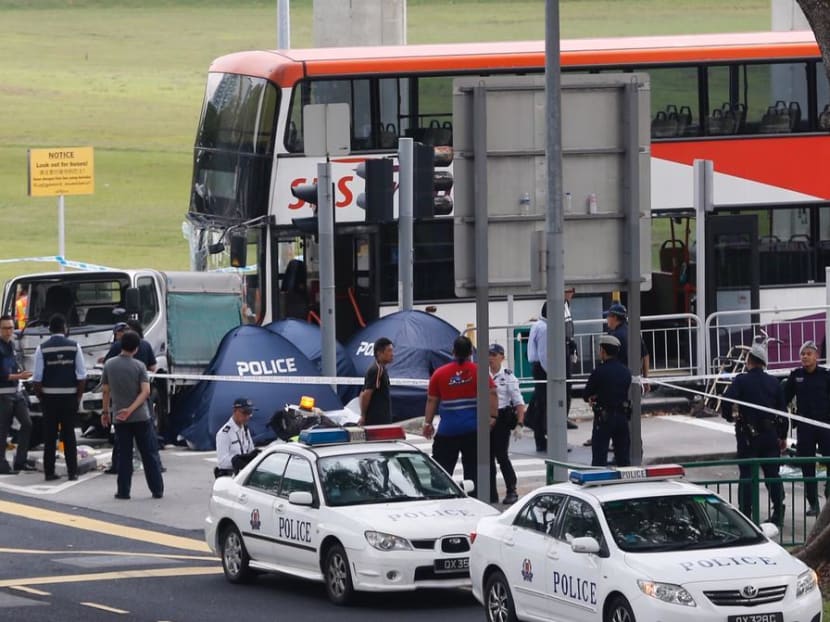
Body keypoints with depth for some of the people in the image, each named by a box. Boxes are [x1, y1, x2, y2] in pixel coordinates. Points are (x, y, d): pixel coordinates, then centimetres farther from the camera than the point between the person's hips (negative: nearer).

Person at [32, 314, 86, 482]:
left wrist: (40, 397, 5)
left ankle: (49, 471, 3)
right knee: (69, 434, 6)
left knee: (49, 435, 5)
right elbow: (82, 375, -4)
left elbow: (37, 378, -6)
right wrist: (78, 397, 5)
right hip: (69, 395, 0)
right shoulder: (74, 347, -3)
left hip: (49, 396, 0)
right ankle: (72, 471, 4)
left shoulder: (42, 349, -4)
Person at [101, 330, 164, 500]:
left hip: (120, 419, 2)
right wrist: (131, 409, -18)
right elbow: (145, 391, -16)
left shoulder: (109, 365, -2)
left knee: (124, 455, 8)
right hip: (141, 416, -2)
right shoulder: (139, 366, -7)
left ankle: (123, 491, 5)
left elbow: (106, 391, 3)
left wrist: (106, 411, 13)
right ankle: (157, 490, 6)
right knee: (150, 454, 5)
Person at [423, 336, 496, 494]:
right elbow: (492, 393, -9)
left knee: (442, 469, 6)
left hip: (447, 429, 0)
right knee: (472, 469, 6)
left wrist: (428, 423, 8)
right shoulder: (478, 371, 1)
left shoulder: (440, 373, 3)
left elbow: (432, 400, 3)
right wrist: (492, 416, -10)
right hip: (473, 429, 0)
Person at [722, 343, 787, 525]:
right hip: (770, 434, 3)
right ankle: (779, 514, 10)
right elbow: (783, 411, 6)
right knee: (772, 474, 11)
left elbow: (726, 401, -22)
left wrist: (729, 416, -1)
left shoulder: (741, 381, -9)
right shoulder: (774, 383, 4)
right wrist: (783, 436, 15)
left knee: (746, 476, 2)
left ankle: (745, 515, 0)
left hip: (748, 435, -3)